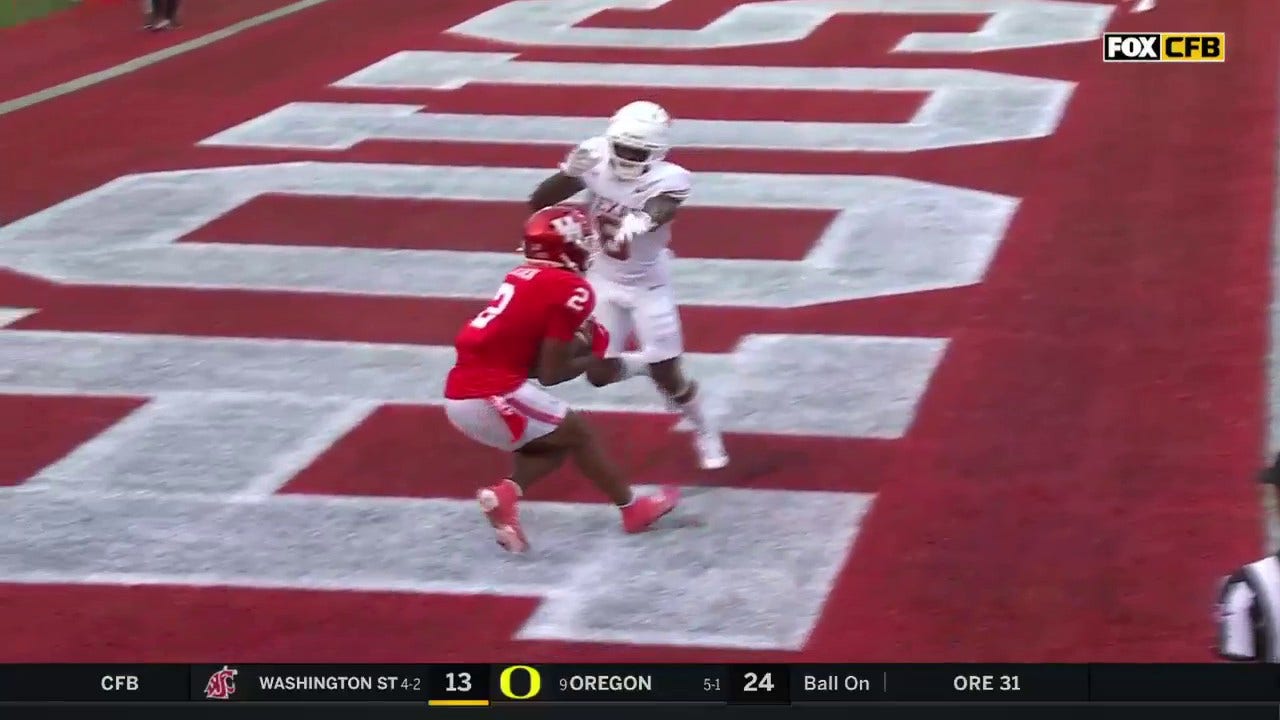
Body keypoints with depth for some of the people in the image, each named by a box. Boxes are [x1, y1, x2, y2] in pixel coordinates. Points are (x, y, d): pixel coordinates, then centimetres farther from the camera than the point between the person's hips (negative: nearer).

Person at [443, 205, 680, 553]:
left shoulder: (523, 276, 15)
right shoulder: (570, 289, -9)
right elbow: (550, 375, -7)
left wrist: (578, 347, 11)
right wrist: (593, 359, 11)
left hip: (462, 392, 8)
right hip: (490, 396, -8)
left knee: (557, 438, 21)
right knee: (578, 433, 12)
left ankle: (505, 493, 1)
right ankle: (632, 508, 24)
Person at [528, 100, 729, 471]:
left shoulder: (666, 180, -28)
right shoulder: (596, 163, -20)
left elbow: (657, 212, -52)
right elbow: (538, 202, -15)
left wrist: (639, 222, -76)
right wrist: (569, 173, -35)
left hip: (647, 285, -3)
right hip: (604, 282, 4)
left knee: (666, 374, -1)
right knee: (600, 374, 5)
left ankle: (704, 432, 26)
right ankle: (650, 364, 37)